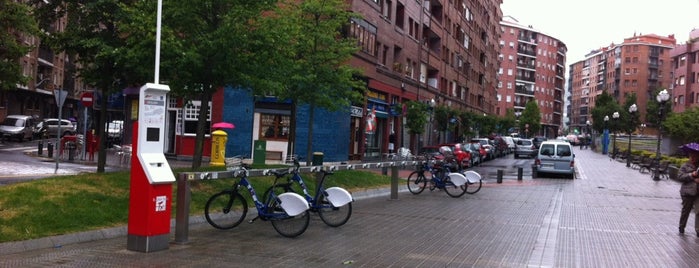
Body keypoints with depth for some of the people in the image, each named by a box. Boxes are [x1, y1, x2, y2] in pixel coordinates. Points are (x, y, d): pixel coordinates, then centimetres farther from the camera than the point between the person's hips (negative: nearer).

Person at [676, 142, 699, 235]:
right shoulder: (685, 166, 1)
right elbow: (679, 176, -9)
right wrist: (691, 175, -18)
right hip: (688, 192, -2)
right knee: (686, 210, 9)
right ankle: (681, 227, 26)